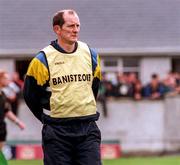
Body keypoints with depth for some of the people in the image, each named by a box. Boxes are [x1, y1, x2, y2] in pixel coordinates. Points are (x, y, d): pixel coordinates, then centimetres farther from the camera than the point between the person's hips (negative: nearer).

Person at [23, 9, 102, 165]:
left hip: (88, 129, 3)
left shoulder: (91, 54, 7)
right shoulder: (43, 60, -6)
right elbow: (30, 95, 4)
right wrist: (48, 119, 8)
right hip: (57, 132, -3)